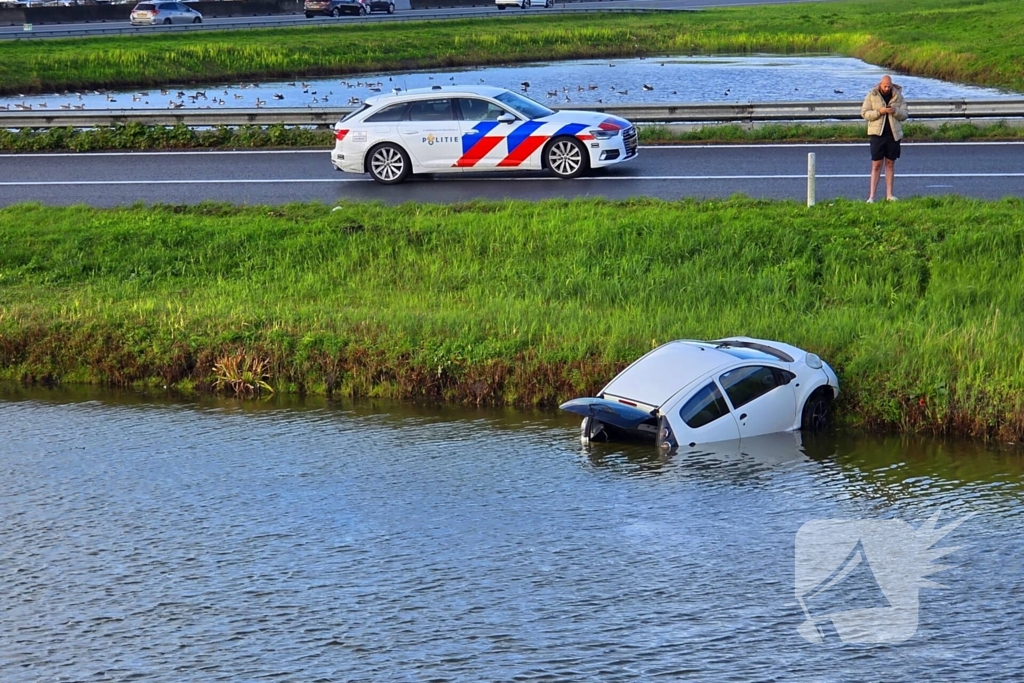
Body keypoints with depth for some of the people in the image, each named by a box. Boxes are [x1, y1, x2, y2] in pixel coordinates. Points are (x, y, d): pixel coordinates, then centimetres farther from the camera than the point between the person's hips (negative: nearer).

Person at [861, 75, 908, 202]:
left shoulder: (898, 96, 5)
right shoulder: (872, 95, -1)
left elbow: (904, 115, 3)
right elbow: (864, 113, -5)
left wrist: (895, 111, -17)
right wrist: (879, 112, -19)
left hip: (893, 134, 2)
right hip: (877, 133, -2)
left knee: (890, 163, 7)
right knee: (876, 165, -4)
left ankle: (889, 194, 13)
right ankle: (871, 196, -4)